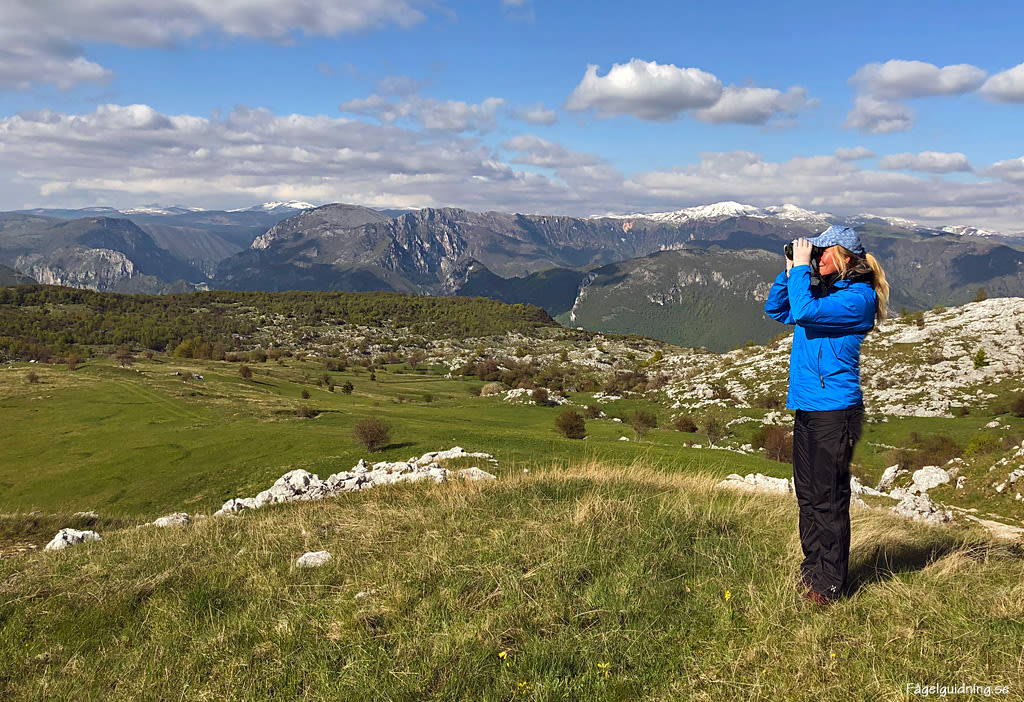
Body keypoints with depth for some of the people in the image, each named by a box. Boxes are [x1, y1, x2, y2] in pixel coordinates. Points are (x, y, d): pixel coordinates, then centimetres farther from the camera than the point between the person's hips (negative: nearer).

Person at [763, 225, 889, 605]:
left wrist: (802, 267, -13)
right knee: (807, 495, 15)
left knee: (828, 498, -2)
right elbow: (775, 309, 22)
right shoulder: (820, 289, 14)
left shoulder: (858, 297, -12)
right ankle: (811, 570, 27)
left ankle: (829, 583, 9)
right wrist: (791, 271, 10)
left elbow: (804, 312, -24)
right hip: (806, 406, 9)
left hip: (835, 410, -9)